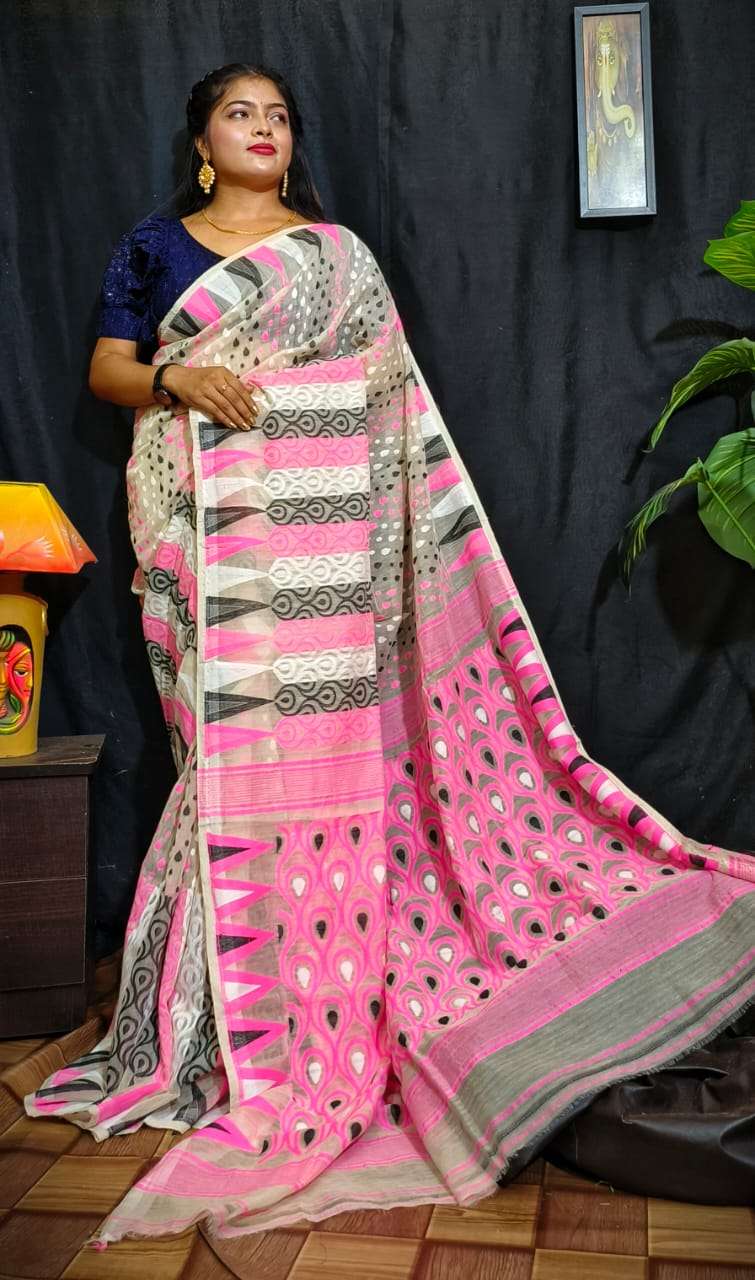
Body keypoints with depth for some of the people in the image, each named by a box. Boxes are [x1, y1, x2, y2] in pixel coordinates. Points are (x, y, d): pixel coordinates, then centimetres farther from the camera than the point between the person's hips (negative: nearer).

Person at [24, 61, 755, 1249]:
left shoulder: (339, 255, 13)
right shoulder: (152, 248, 14)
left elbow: (393, 397, 10)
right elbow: (105, 366, 10)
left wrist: (419, 524, 3)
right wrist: (173, 380, -11)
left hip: (318, 527, 0)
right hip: (203, 526, 0)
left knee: (320, 727, -4)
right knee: (225, 736, -2)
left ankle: (327, 1002, 7)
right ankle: (230, 1008, 10)